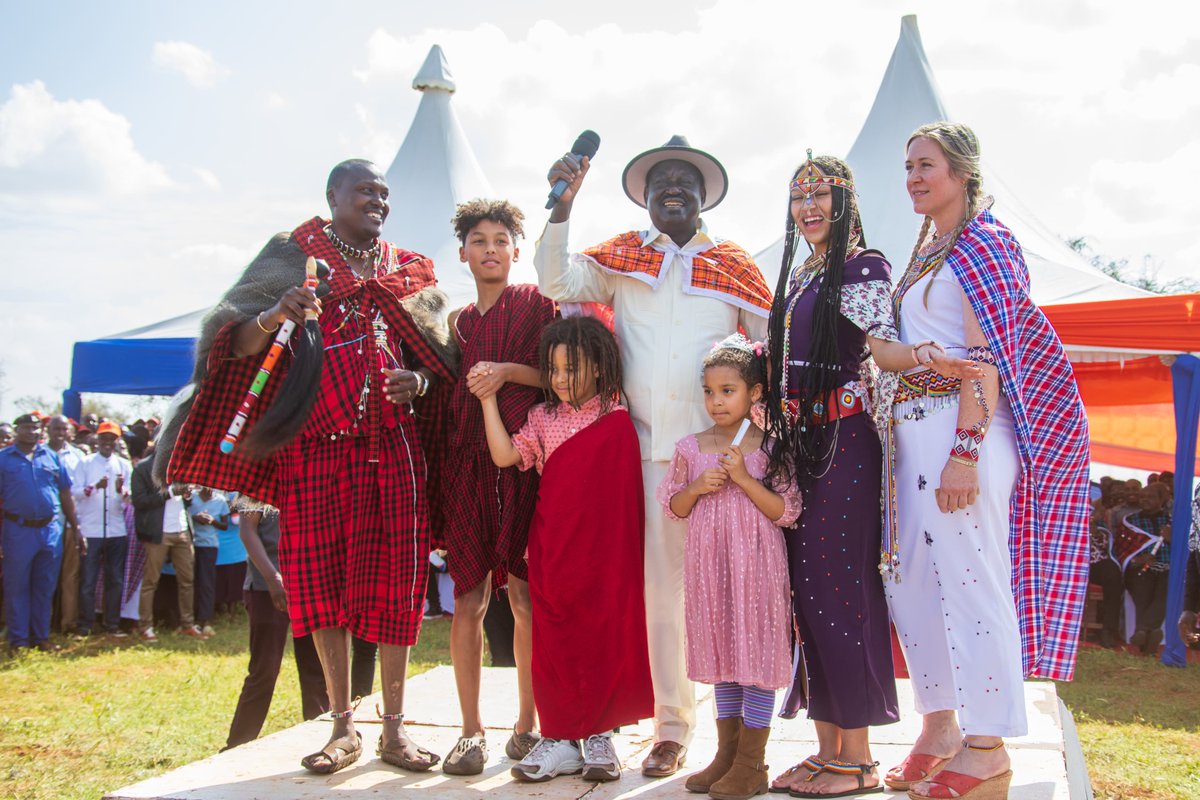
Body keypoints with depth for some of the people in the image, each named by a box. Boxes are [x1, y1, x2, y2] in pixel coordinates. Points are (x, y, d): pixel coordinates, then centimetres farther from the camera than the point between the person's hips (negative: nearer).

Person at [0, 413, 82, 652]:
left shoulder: (52, 457, 9)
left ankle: (41, 636, 17)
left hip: (50, 530, 3)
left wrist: (76, 529, 7)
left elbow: (66, 496, 10)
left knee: (45, 587, 8)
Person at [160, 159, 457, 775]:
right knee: (321, 582, 0)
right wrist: (273, 318, -24)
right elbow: (237, 345, -2)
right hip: (315, 446, -2)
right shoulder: (293, 258, 6)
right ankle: (342, 727, 10)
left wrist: (419, 382, -3)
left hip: (393, 446, 2)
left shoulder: (409, 272, 16)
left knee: (393, 583, -1)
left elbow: (441, 360, 20)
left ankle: (394, 728, 6)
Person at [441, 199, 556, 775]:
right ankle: (471, 731, 4)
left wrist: (507, 371, -12)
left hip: (523, 458, -3)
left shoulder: (535, 303, 7)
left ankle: (527, 724, 7)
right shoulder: (458, 322, 20)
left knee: (525, 596, -4)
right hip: (468, 461, 3)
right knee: (468, 599, -1)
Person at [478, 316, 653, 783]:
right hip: (554, 548, 3)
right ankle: (559, 739, 12)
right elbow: (504, 455, -1)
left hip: (603, 547, -2)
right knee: (555, 639, 4)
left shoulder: (616, 419, -1)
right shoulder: (544, 418, 8)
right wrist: (488, 400, -3)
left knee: (603, 634, 3)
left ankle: (599, 737, 15)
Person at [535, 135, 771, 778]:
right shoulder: (620, 259, 12)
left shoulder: (734, 266, 11)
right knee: (662, 581, 4)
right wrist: (563, 201, -11)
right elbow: (556, 281, -1)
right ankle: (672, 722, 13)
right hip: (647, 448, 1)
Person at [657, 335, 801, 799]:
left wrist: (744, 478, -18)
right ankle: (726, 754, 23)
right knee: (721, 654, 12)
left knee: (757, 654, -1)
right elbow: (673, 508, 10)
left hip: (756, 566, -4)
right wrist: (697, 488, -10)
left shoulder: (769, 448, -5)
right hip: (709, 566, 4)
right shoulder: (691, 449, 5)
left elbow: (787, 512, -8)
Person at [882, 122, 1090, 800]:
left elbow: (987, 353, -14)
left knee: (970, 578, -6)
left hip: (963, 424, -9)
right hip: (913, 427, 9)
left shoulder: (984, 242, -6)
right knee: (914, 577, 10)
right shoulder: (925, 255, 20)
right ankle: (940, 728, 22)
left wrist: (965, 449, -22)